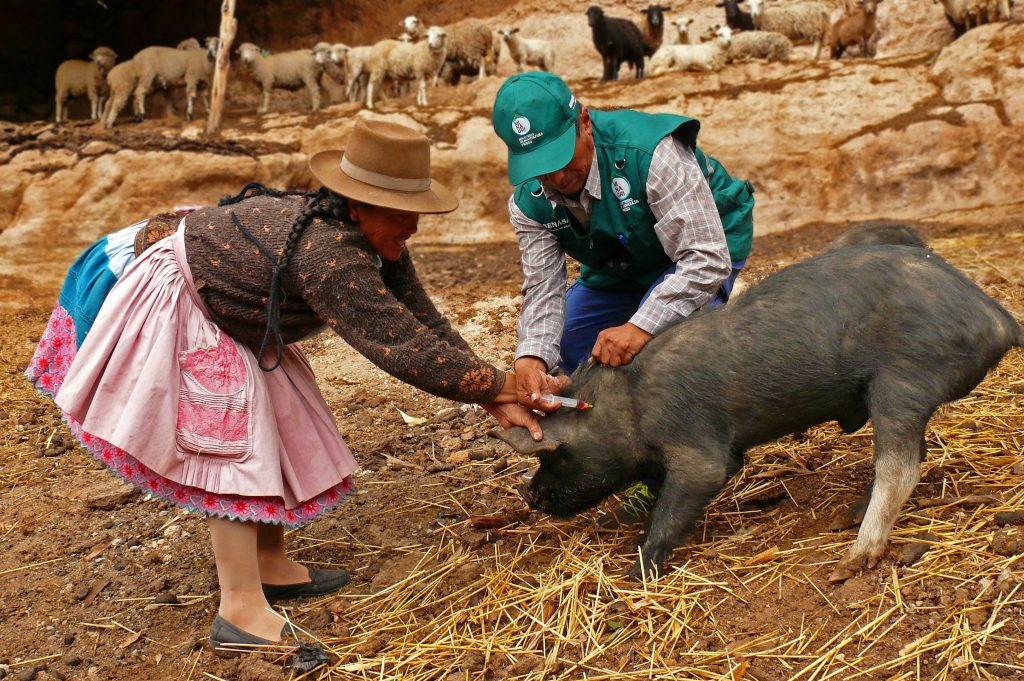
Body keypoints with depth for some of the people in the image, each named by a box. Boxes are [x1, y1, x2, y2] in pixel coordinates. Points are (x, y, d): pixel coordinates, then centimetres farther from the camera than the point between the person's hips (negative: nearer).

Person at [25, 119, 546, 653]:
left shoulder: (377, 241, -8)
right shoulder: (329, 252, -38)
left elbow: (422, 322, -8)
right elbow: (400, 346, -39)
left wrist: (495, 399, -13)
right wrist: (495, 384, -28)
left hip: (211, 306, 10)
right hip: (162, 300, -10)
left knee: (276, 426, 12)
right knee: (234, 440, -14)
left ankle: (268, 564, 23)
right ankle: (242, 609, -12)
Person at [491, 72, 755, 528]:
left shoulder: (651, 153, -39)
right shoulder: (529, 202, -19)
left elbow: (707, 261, -40)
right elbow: (543, 288, -21)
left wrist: (641, 326, -52)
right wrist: (532, 358, -43)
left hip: (705, 242, -6)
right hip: (620, 264, 6)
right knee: (561, 354, -6)